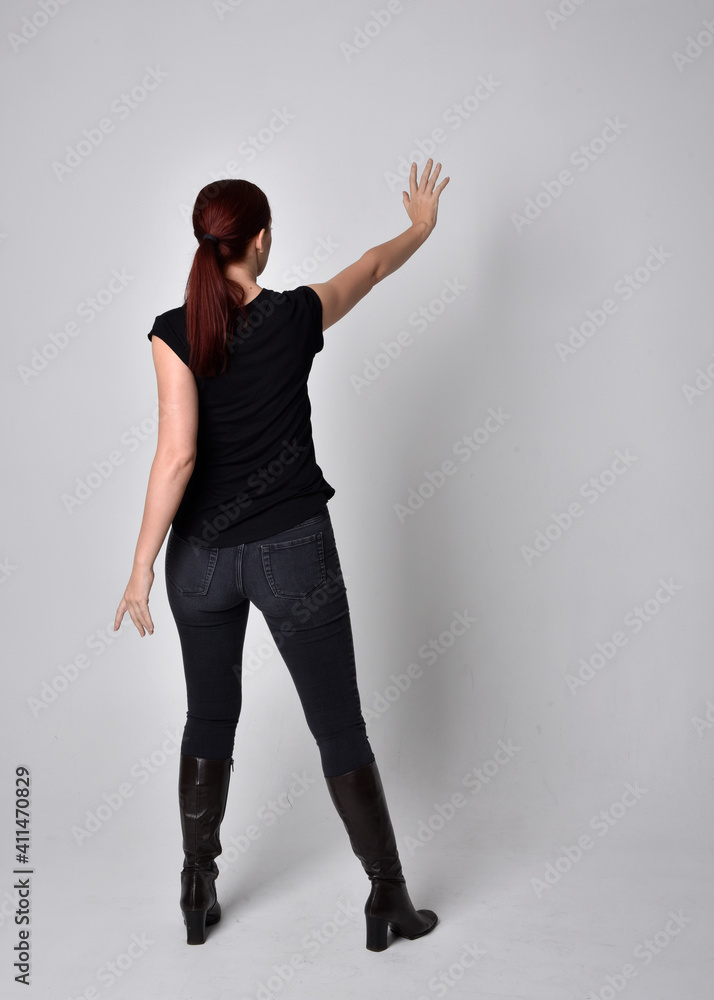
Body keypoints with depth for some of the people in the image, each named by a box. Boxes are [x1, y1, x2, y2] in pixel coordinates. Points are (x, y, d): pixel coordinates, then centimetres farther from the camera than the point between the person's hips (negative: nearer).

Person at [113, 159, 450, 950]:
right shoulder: (298, 315, -6)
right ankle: (388, 900, 20)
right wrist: (423, 224, 33)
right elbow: (374, 267, 13)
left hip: (202, 557, 2)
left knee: (209, 720, 19)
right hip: (294, 551, -1)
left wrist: (141, 566, -11)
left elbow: (177, 455, -17)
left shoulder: (173, 332, -9)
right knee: (339, 729, 9)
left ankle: (197, 892, 31)